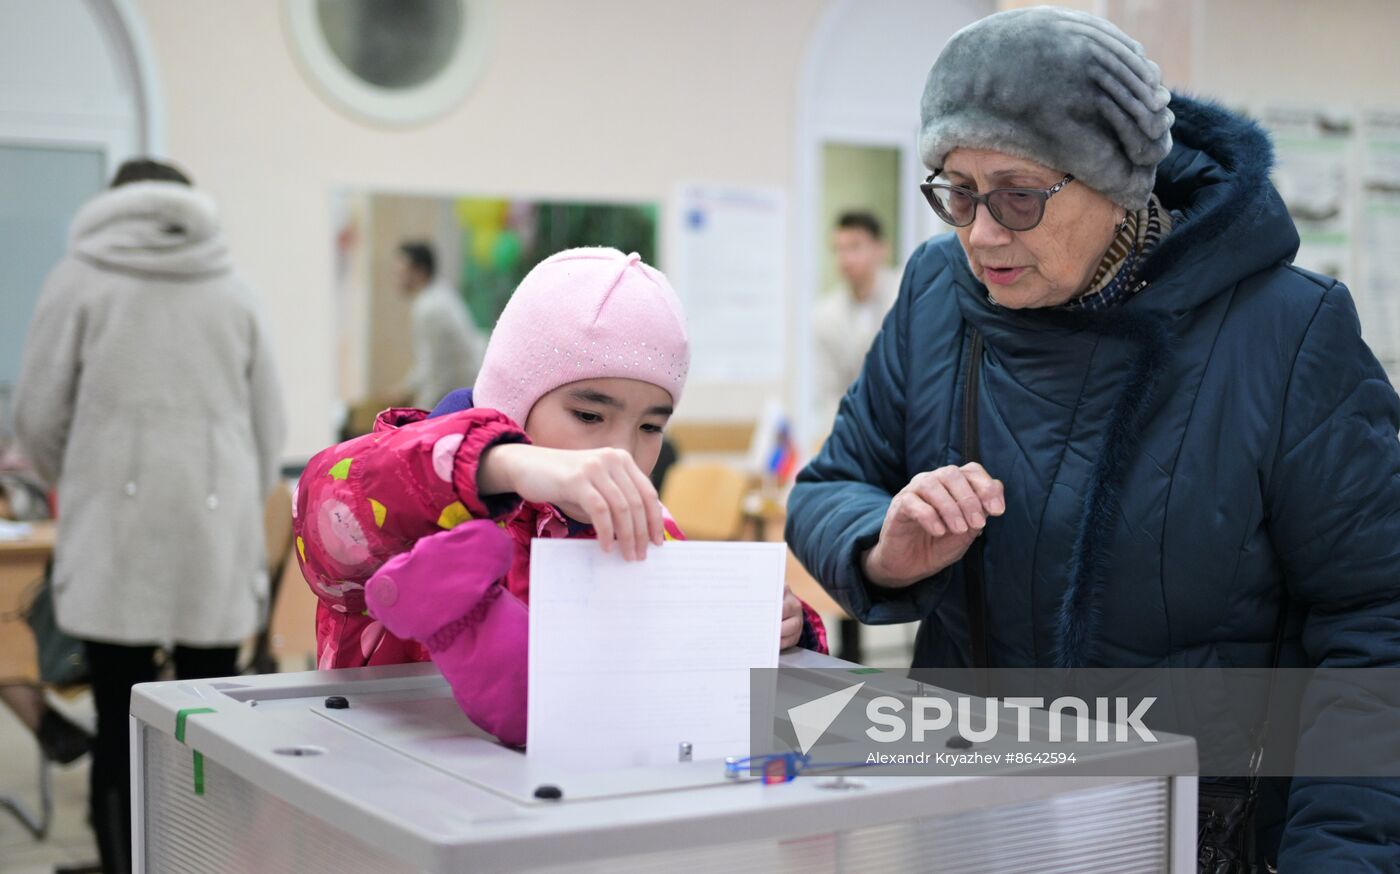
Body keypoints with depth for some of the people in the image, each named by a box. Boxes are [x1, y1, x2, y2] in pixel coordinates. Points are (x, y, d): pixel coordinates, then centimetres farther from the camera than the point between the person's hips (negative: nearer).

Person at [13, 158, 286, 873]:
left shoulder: (81, 278, 6)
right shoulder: (232, 287, 12)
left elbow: (38, 417, 5)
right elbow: (270, 426, 12)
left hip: (116, 532, -2)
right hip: (216, 532, 2)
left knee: (121, 729, 3)